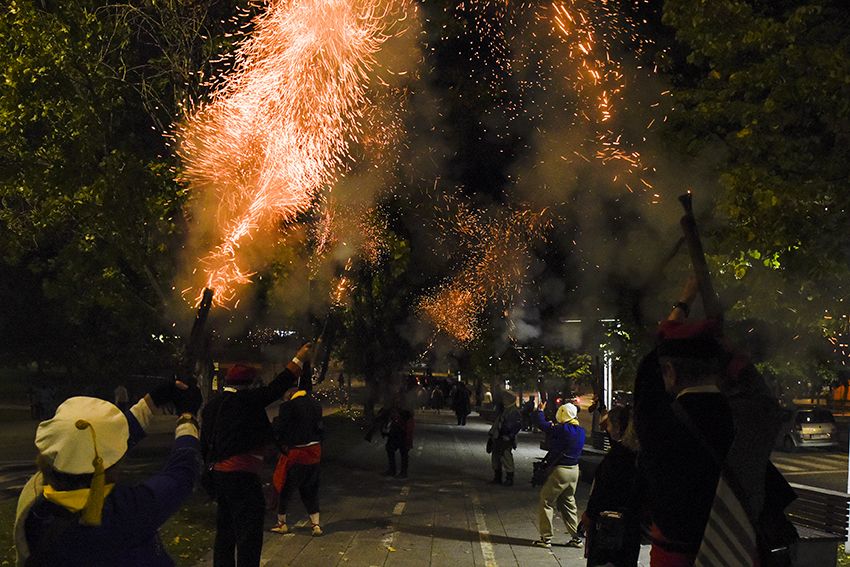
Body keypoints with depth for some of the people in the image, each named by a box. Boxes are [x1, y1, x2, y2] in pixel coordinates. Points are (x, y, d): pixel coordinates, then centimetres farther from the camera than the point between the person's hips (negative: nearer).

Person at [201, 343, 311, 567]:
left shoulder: (212, 406, 11)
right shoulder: (244, 400, -13)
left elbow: (205, 444, 15)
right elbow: (275, 389, -14)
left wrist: (209, 469, 23)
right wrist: (299, 359, -7)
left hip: (219, 474, 9)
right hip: (242, 476, -9)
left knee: (225, 533, 17)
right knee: (249, 537, -5)